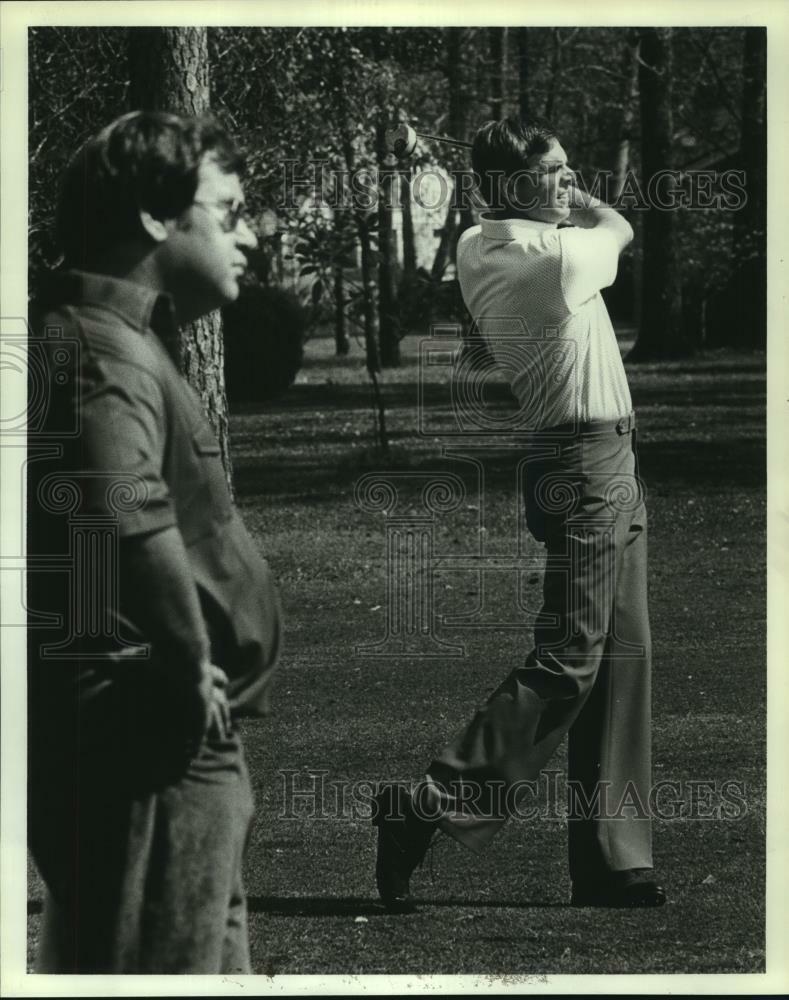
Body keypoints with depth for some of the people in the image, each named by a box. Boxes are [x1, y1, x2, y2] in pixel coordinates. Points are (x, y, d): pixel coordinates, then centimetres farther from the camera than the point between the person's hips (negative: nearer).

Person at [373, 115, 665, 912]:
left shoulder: (477, 249, 5)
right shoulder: (555, 256, -18)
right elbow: (618, 228, 5)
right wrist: (573, 201, 17)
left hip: (606, 467, 9)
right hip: (589, 465, -9)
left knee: (620, 663, 10)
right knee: (567, 661, -9)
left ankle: (612, 865, 12)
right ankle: (428, 809, -10)